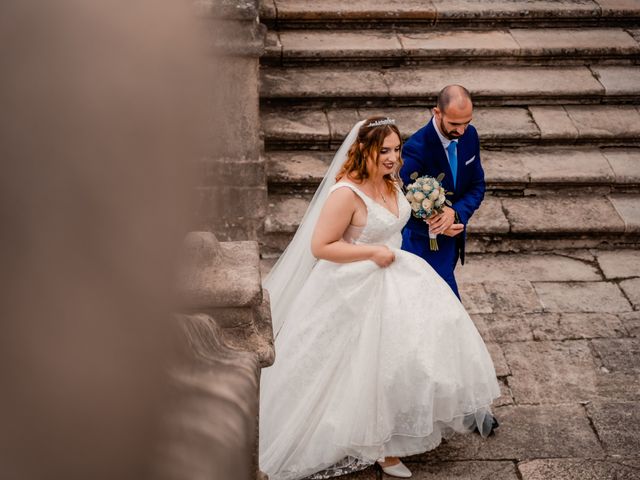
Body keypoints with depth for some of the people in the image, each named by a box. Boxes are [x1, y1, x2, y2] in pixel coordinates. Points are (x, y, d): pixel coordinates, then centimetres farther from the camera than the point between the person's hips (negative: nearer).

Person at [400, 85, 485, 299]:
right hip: (425, 241, -6)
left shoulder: (469, 135, -6)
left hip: (453, 235, 6)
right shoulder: (416, 149, -28)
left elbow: (477, 186, -2)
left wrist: (456, 213, -22)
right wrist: (439, 228, -30)